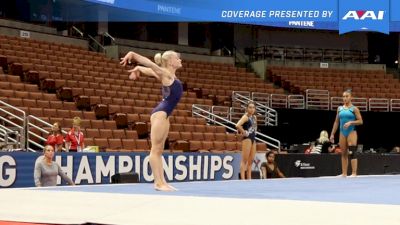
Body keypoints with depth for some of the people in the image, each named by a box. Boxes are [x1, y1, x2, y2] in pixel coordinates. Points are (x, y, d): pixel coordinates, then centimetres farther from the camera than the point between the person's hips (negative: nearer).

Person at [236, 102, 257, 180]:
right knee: (244, 160, -9)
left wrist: (254, 132, 14)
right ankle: (243, 178, -10)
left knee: (251, 160, 10)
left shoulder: (254, 118, 13)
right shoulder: (246, 117, -11)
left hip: (253, 139, 8)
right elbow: (238, 125, -27)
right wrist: (243, 132, -17)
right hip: (247, 139, -8)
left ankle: (249, 178, 14)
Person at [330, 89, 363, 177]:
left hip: (351, 132, -5)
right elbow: (336, 122, 15)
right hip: (342, 133, 5)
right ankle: (344, 173, 11)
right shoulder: (340, 108, 11)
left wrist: (351, 122, -18)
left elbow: (360, 121, -4)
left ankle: (354, 173, -15)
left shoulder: (354, 109, -1)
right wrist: (332, 134, 11)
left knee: (352, 153, -13)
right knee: (343, 153, 7)